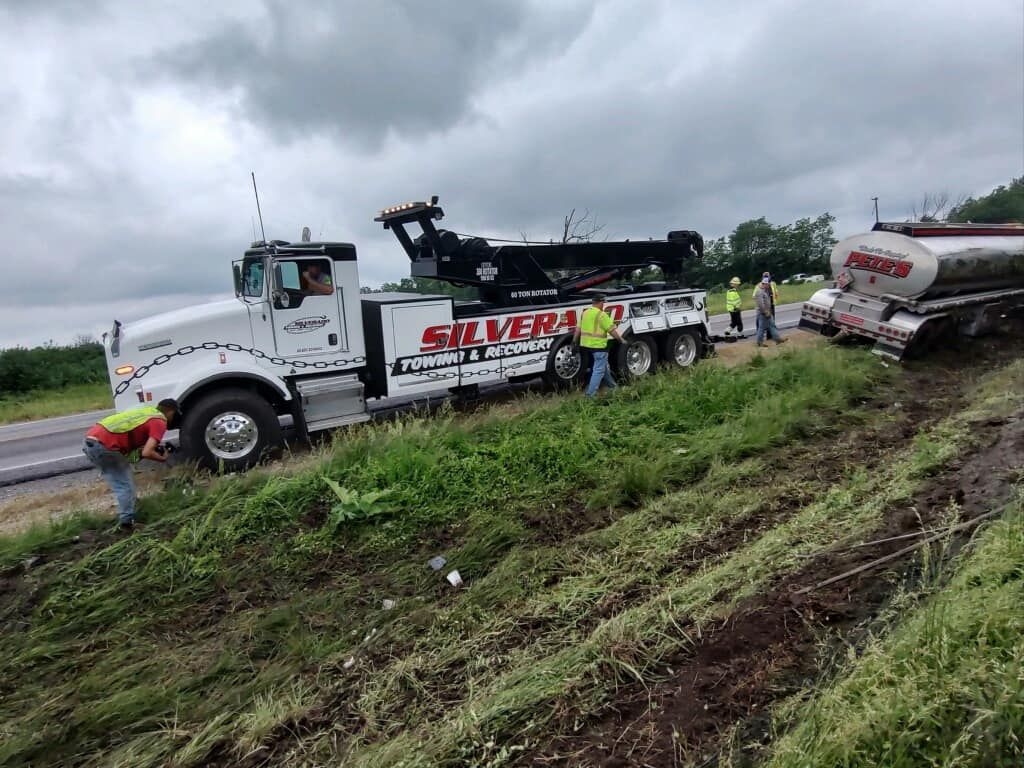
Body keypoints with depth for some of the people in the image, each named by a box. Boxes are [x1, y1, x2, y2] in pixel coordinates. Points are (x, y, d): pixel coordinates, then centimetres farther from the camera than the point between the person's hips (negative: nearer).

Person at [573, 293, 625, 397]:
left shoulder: (585, 313, 9)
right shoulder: (601, 314, -14)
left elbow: (578, 328, 11)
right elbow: (612, 330, -11)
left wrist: (574, 342, 16)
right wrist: (621, 340, 0)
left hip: (587, 344, 9)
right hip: (598, 345, -9)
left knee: (603, 365, 24)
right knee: (599, 370, -2)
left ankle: (612, 386, 39)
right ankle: (591, 394, -5)